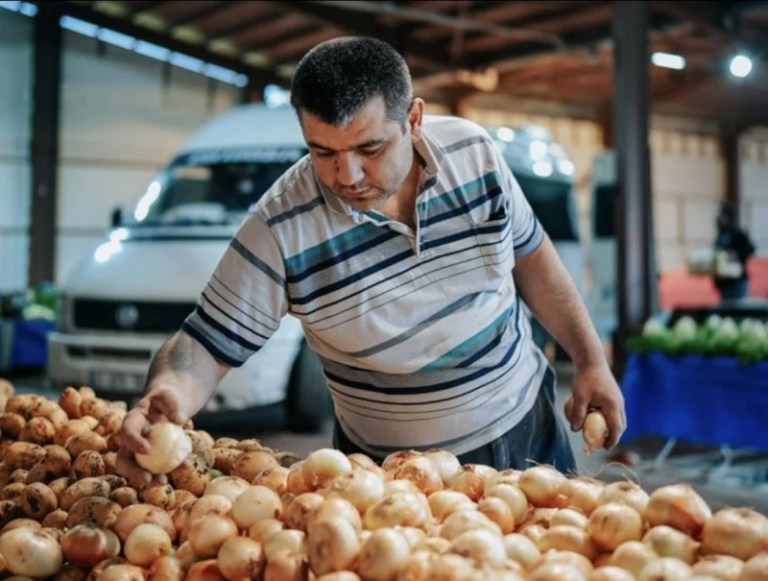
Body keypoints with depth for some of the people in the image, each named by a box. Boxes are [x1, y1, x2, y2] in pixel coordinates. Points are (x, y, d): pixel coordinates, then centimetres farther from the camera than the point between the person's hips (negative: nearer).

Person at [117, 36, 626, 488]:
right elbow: (210, 344, -19)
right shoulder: (279, 230, -24)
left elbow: (528, 251, 2)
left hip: (526, 429, 4)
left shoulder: (474, 152, -13)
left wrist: (592, 360, 4)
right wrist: (167, 394, -41)